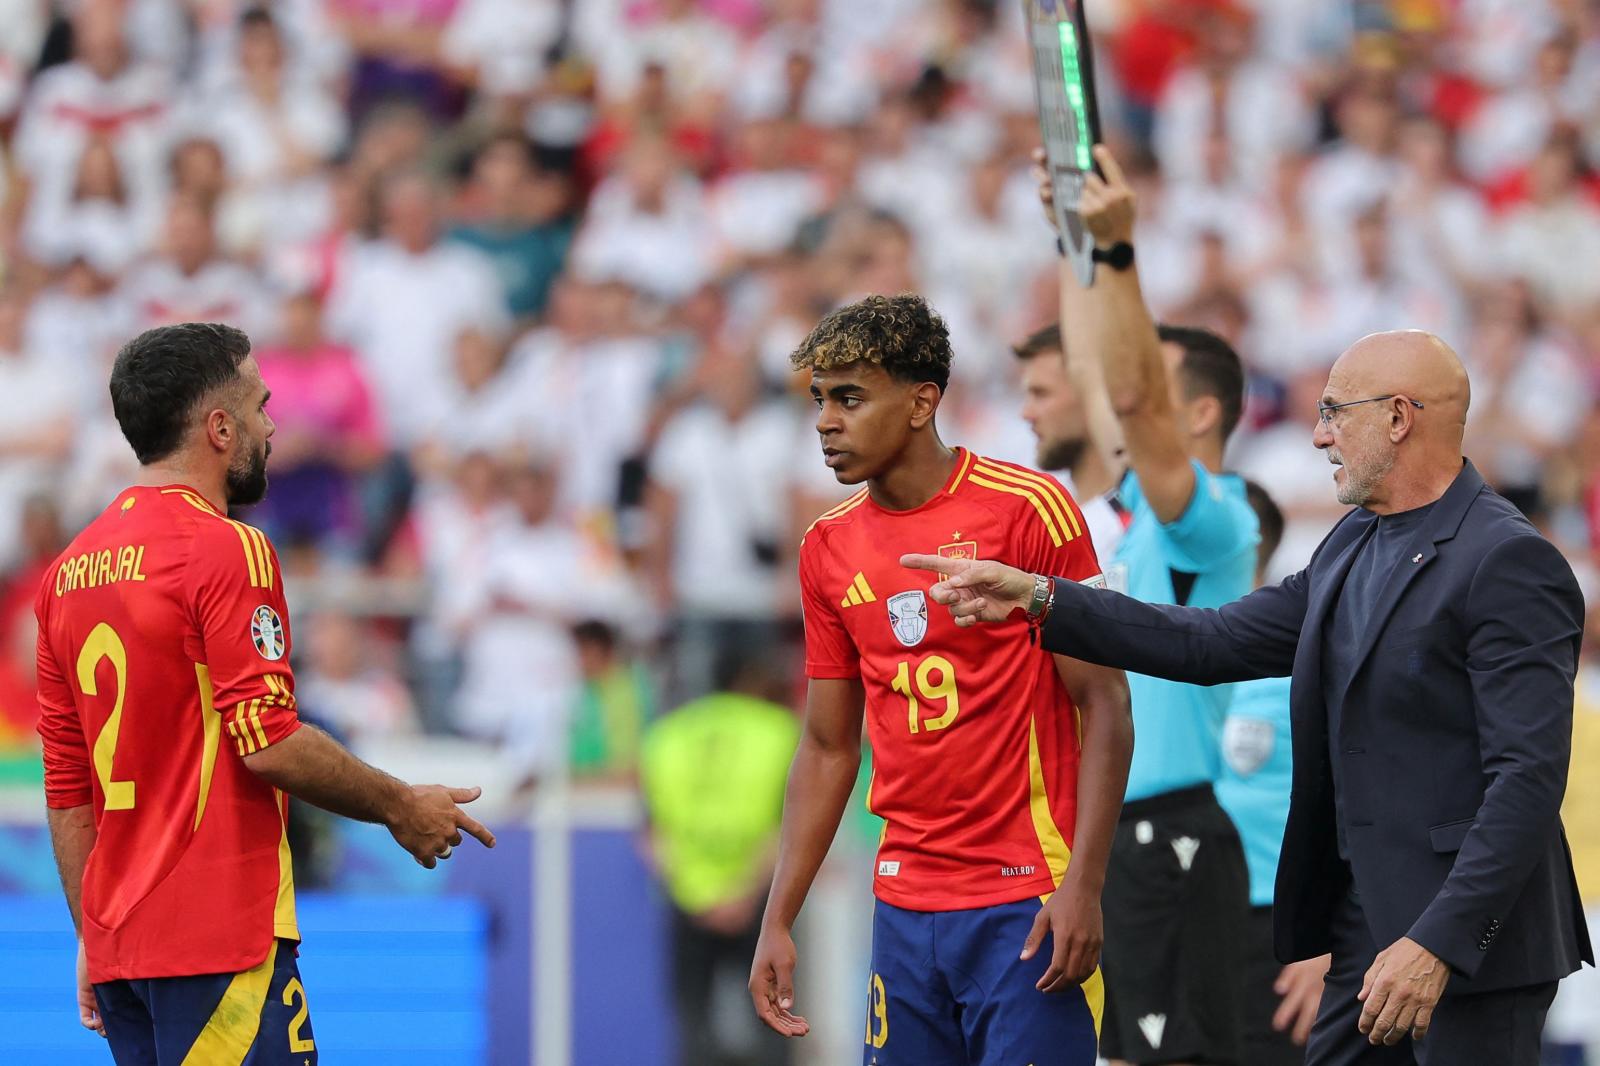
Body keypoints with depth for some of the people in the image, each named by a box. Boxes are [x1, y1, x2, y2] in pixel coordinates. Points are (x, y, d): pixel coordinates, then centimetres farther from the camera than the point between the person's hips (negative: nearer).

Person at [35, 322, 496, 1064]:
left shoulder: (71, 569, 13)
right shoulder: (227, 551, -11)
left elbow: (66, 786, 16)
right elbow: (270, 744, -16)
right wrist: (402, 808, -3)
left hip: (118, 943, 8)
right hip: (220, 939, -8)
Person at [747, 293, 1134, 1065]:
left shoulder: (1027, 509, -7)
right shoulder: (828, 548, 9)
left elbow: (1104, 706, -8)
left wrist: (1084, 884, -16)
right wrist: (778, 922, 11)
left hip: (1027, 904, -5)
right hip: (905, 907, 5)